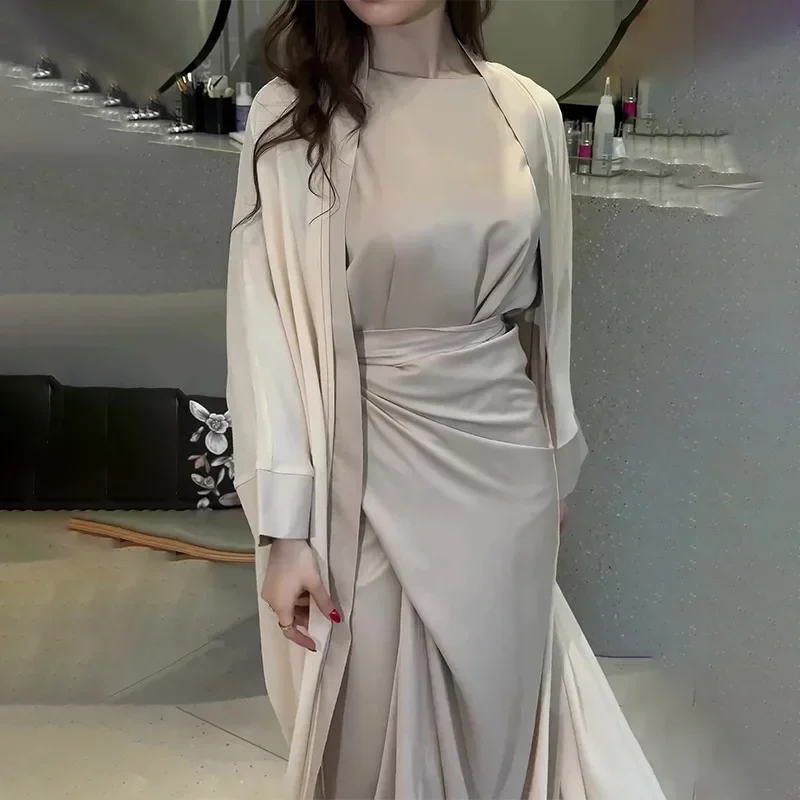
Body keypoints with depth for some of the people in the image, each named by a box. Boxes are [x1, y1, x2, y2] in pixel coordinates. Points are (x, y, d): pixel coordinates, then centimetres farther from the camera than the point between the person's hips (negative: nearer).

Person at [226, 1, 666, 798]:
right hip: (371, 465, -2)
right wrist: (285, 525, -13)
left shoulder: (528, 110, 0)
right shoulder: (293, 114, -9)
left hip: (503, 457, 3)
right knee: (377, 708, 12)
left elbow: (544, 304, 9)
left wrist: (556, 456, 14)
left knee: (495, 697, 17)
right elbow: (267, 326, -10)